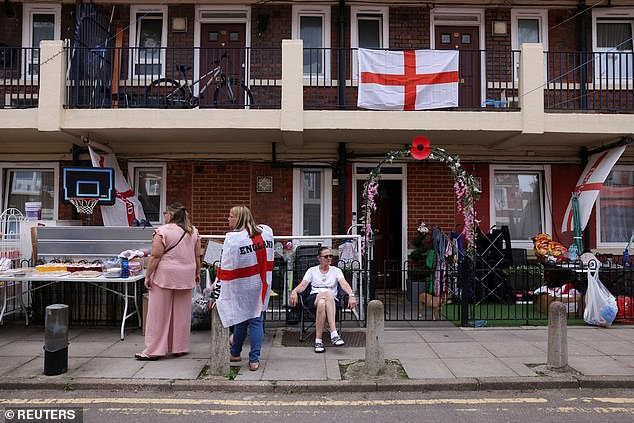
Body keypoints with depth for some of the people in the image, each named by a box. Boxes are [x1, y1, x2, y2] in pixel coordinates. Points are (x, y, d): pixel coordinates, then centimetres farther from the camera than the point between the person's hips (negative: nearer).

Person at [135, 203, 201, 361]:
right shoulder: (194, 231, 6)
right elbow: (197, 256, 10)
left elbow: (155, 256, -13)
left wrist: (148, 275, -6)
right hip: (186, 277, 5)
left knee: (159, 313, 3)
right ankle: (180, 348, 20)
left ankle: (154, 350, 9)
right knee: (182, 313, 12)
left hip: (165, 276, -5)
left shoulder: (163, 231, -11)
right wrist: (197, 273, 20)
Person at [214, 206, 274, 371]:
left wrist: (217, 292, -7)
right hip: (261, 287, 3)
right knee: (256, 320, 8)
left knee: (241, 320, 13)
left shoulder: (233, 238, -15)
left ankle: (235, 353, 32)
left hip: (241, 288, -3)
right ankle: (254, 359, 9)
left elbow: (225, 267, -13)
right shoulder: (266, 232, 0)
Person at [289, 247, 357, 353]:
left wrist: (351, 295, -21)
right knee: (327, 294, -37)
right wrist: (294, 291, -20)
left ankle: (318, 340, -40)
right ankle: (334, 333, -42)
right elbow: (302, 285, 3)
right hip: (314, 298, 0)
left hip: (331, 300, 1)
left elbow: (344, 284, -1)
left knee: (322, 304, -39)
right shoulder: (312, 270, 17)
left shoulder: (336, 270, 17)